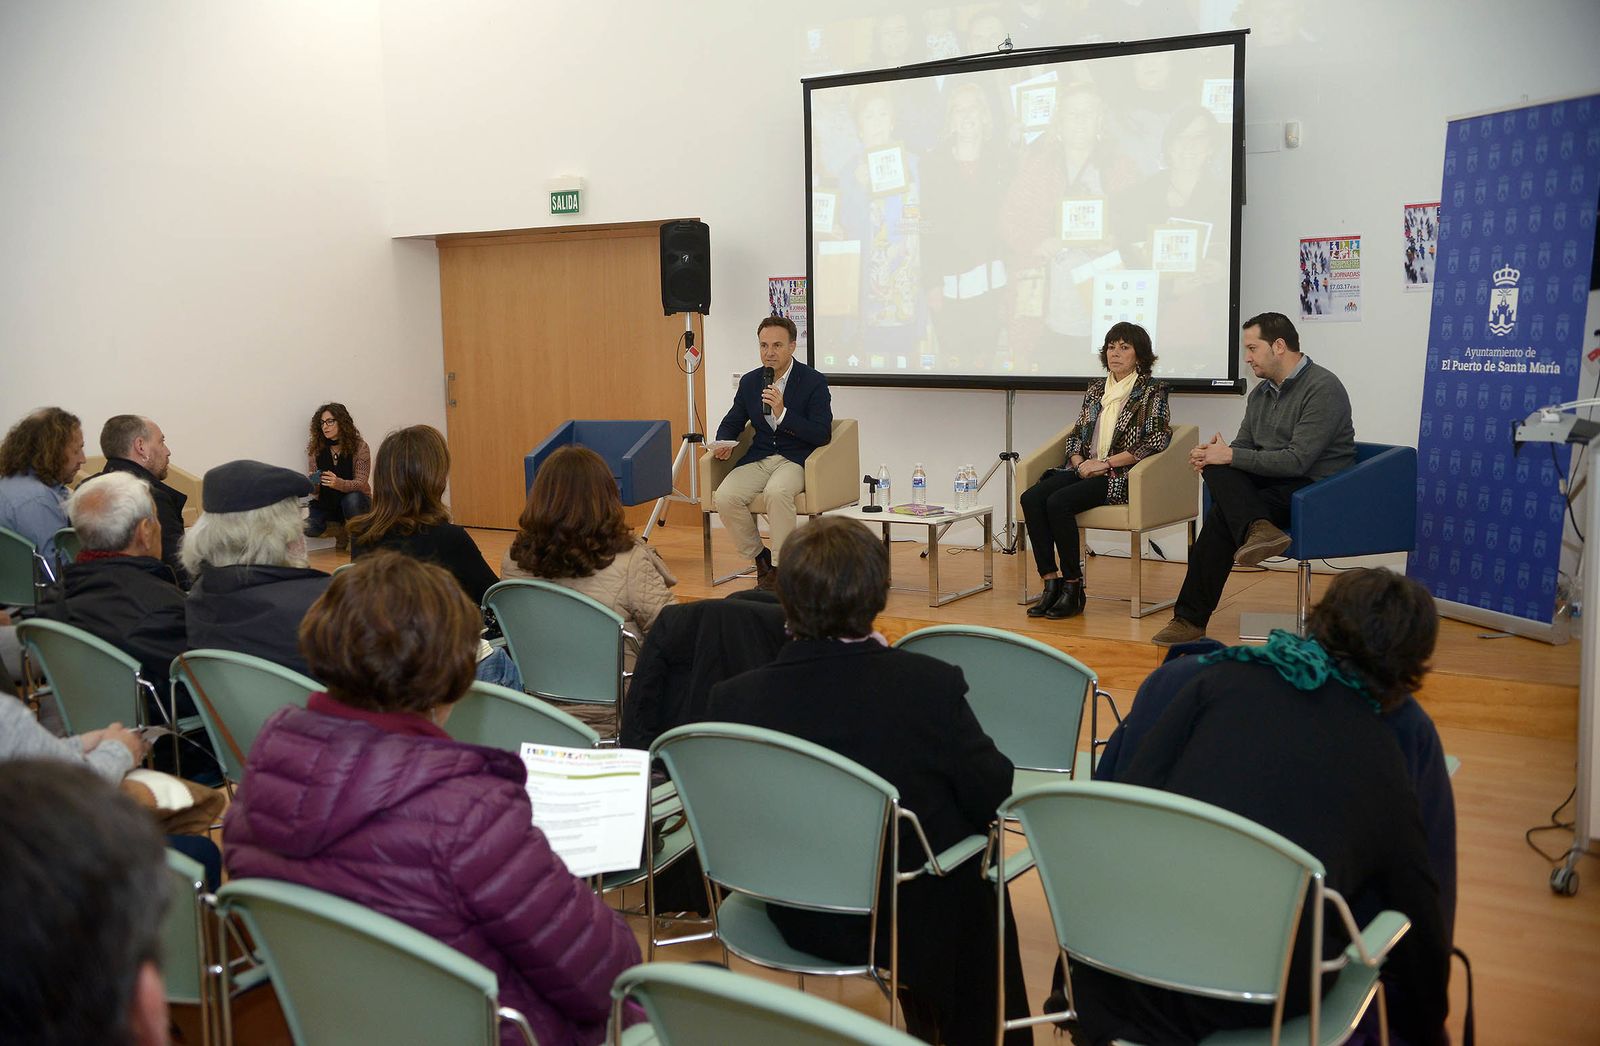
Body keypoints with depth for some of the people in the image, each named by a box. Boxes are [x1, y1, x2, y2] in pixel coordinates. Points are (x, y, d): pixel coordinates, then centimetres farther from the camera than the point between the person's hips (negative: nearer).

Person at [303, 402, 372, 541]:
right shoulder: (315, 447, -5)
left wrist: (338, 483, -40)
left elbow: (361, 483, -20)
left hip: (354, 502, -3)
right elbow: (315, 490, -2)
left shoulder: (359, 446, -14)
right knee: (307, 528, -22)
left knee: (351, 499, -37)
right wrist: (312, 484, -28)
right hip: (324, 503, 3)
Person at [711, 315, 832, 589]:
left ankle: (781, 567, -20)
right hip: (758, 459, 5)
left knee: (777, 492, -37)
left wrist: (782, 413, -24)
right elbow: (731, 423, 20)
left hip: (796, 459, -4)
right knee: (725, 497, -24)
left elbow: (822, 434, -13)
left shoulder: (814, 382, -6)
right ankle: (759, 557, -1)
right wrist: (723, 443, -5)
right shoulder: (750, 382, 9)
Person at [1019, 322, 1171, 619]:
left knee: (1058, 502, -30)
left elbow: (1157, 440, -9)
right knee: (1031, 497, -22)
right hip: (1084, 470, 6)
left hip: (1120, 475, -6)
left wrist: (1106, 463, -14)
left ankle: (1073, 588, -19)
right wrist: (1080, 462, -3)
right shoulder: (1095, 388, 19)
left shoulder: (1152, 390, 1)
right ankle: (1051, 583, -23)